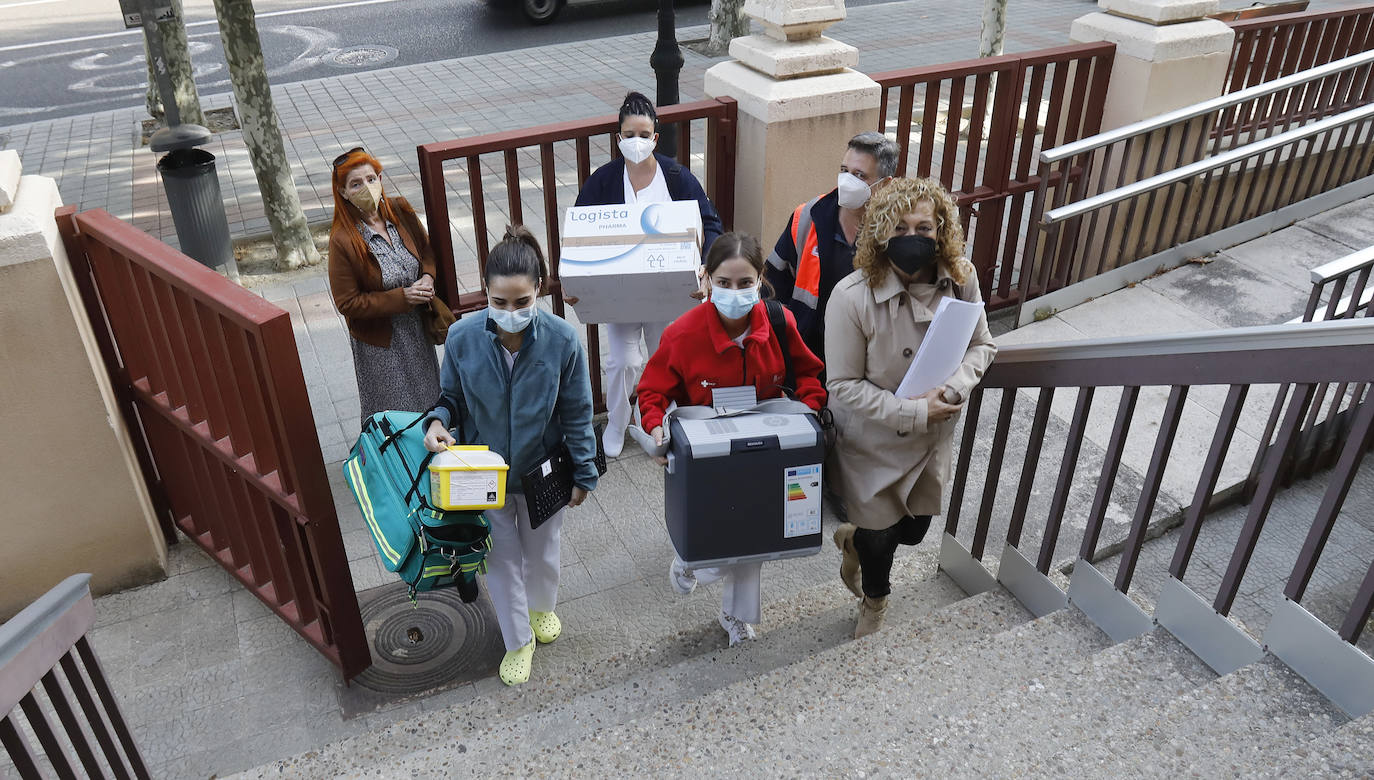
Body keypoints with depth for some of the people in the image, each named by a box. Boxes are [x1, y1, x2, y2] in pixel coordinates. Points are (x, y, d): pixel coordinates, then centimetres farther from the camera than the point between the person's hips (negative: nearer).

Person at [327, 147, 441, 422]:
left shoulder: (400, 210, -9)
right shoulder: (342, 240, -24)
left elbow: (426, 249, 8)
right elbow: (347, 304, -20)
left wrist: (428, 277, -14)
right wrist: (402, 297, -25)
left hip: (417, 327, 5)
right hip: (380, 340, -5)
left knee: (426, 397, 24)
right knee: (392, 410, 12)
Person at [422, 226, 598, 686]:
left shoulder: (561, 340, -24)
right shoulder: (462, 338, -21)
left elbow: (577, 415, -11)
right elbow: (451, 397, -3)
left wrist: (583, 474, -4)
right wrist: (438, 421, -25)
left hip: (542, 472, 0)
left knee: (541, 550, 24)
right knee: (502, 558, 17)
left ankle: (542, 607, 58)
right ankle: (518, 640, 42)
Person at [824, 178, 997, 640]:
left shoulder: (961, 281, -15)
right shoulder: (852, 297, -29)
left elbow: (981, 345, -1)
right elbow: (843, 385, -23)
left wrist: (953, 388, -21)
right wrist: (914, 411, -29)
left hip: (931, 440, 4)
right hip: (872, 441, -4)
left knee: (914, 528, 23)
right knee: (879, 536, 19)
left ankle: (853, 538, 59)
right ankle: (874, 602, 53)